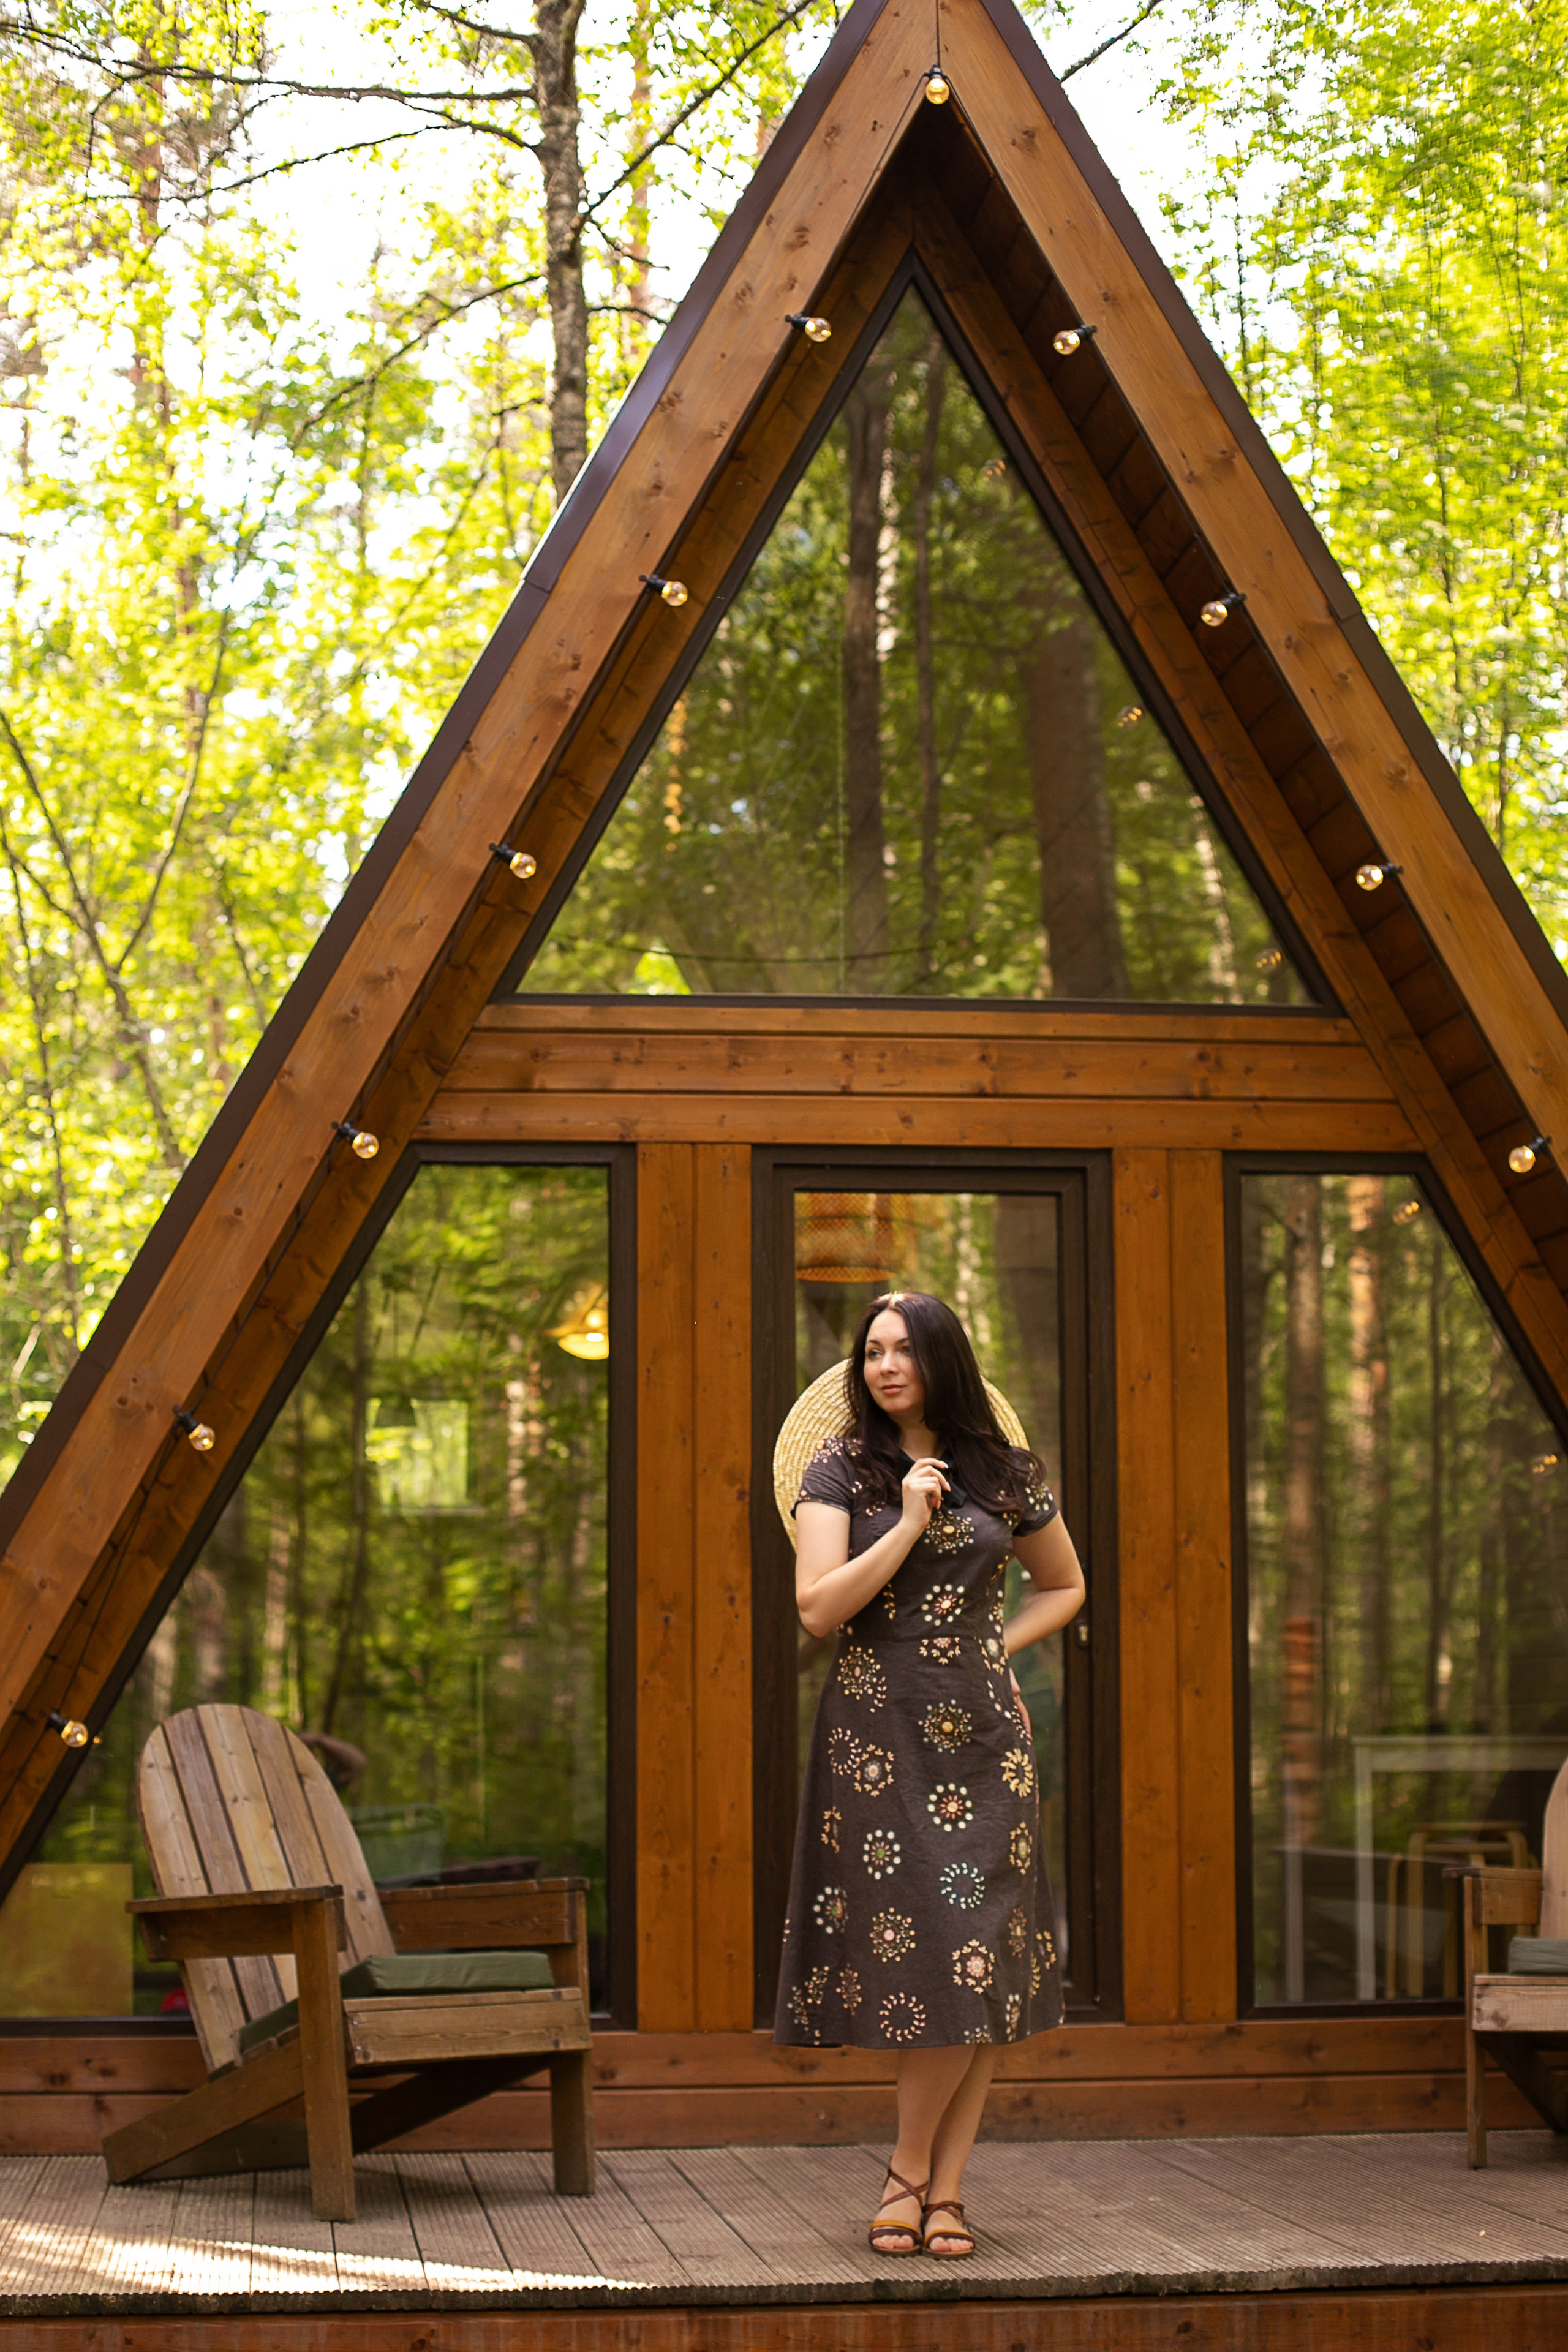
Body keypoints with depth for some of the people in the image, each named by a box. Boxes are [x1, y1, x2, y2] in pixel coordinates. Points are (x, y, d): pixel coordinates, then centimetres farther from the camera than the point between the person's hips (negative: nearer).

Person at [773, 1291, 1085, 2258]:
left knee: (983, 1959, -4)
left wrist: (998, 1648, 7)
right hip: (878, 1734, -2)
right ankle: (931, 2180, 8)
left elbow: (1065, 1586, 22)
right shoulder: (841, 1470, 3)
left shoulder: (1005, 1475, 8)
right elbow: (817, 1607, -8)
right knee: (925, 1951, -8)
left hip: (980, 1733, 2)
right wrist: (911, 1522, -11)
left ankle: (929, 2179, 7)